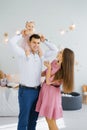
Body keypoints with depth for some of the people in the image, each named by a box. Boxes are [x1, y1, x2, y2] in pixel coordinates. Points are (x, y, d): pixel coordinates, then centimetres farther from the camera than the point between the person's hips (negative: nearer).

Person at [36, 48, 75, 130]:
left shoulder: (63, 71, -21)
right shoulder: (54, 62, 0)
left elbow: (48, 82, -22)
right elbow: (45, 72, 18)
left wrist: (49, 67, -19)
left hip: (51, 94, -8)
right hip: (45, 92, 8)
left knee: (51, 123, 3)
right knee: (48, 120, 18)